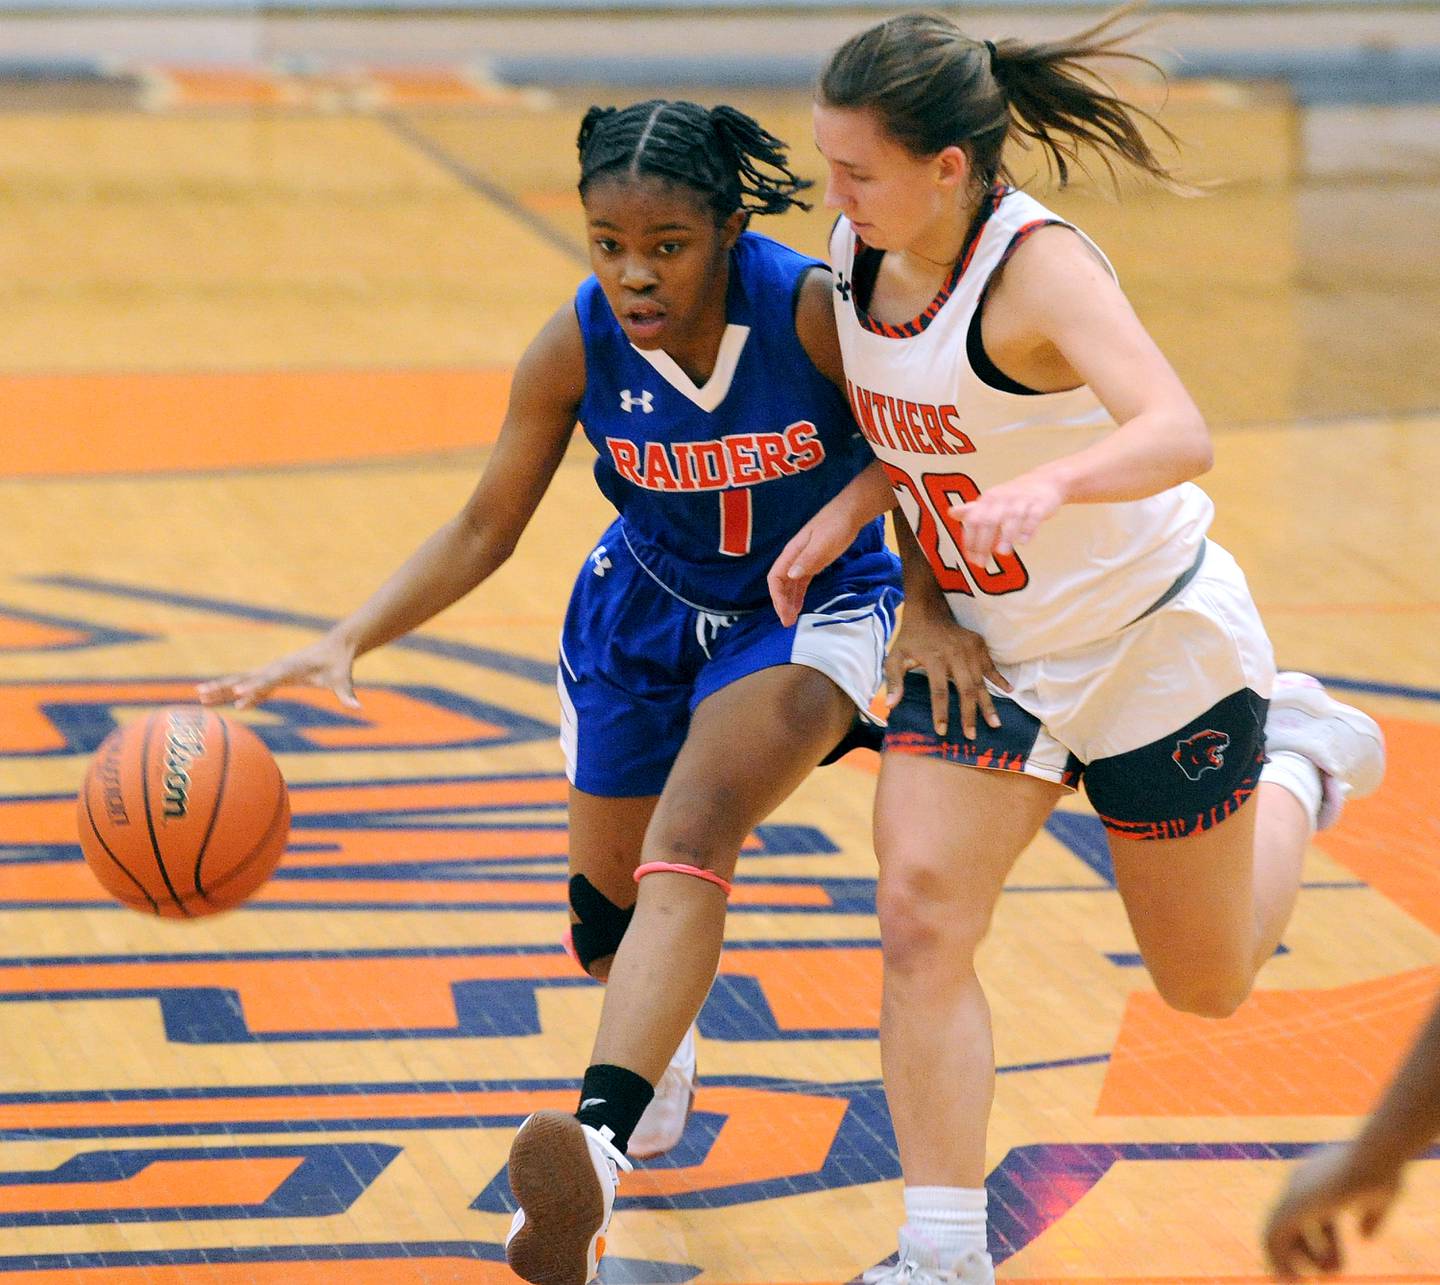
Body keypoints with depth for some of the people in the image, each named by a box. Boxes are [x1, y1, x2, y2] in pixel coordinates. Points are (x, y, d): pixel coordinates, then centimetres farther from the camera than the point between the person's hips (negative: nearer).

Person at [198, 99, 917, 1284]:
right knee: (607, 905, 14)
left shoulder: (818, 313, -28)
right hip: (645, 613, 4)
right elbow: (485, 530, -10)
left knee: (691, 839, -29)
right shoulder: (577, 350, -20)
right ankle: (662, 1062, 50)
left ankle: (602, 1139, -45)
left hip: (810, 608, -4)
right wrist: (347, 642, -21)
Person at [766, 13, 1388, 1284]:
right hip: (986, 651, 5)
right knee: (921, 922, -16)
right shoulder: (859, 253, -8)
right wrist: (846, 510, -5)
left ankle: (1297, 762, 40)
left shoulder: (1037, 266, -30)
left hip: (1159, 643, -5)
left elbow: (1179, 434, -45)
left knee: (1208, 983, 12)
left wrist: (1049, 484, -63)